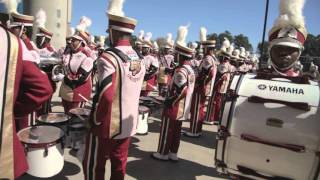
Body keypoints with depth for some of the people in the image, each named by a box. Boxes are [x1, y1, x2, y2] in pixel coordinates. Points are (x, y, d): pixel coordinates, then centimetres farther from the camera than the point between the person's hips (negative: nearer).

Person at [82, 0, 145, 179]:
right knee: (120, 165, 20)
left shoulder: (108, 57, -21)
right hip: (129, 123, 6)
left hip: (107, 125, -6)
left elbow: (105, 96, -26)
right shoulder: (140, 59, 1)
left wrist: (96, 119, -10)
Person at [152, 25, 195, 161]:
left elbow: (181, 91, -28)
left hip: (174, 107, -9)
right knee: (176, 131, 17)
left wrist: (169, 101, -15)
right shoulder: (190, 70, 7)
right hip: (182, 108, 9)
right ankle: (173, 153, 28)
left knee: (167, 130, 6)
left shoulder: (180, 71, -23)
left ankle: (163, 153, 20)